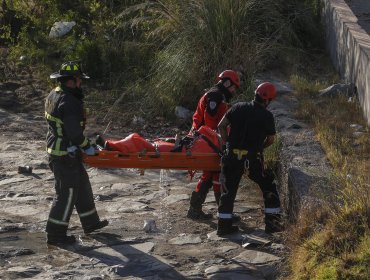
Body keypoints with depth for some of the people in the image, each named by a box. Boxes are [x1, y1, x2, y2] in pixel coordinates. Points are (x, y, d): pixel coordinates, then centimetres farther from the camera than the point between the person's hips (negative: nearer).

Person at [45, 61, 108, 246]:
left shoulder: (53, 96, 7)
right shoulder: (69, 102, -25)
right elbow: (74, 131, -26)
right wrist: (87, 147, -11)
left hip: (55, 147, 10)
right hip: (65, 154, -10)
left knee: (82, 184, 22)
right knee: (67, 193, -1)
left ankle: (90, 223, 34)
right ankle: (55, 235, 6)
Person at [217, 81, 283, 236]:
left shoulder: (238, 107, 2)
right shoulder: (267, 116, -7)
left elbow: (221, 126, 3)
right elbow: (271, 139, 2)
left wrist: (228, 143, 12)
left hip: (232, 156, 3)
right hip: (253, 159, -3)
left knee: (229, 190, 14)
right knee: (268, 188, 14)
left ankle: (224, 225, 13)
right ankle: (272, 223, 13)